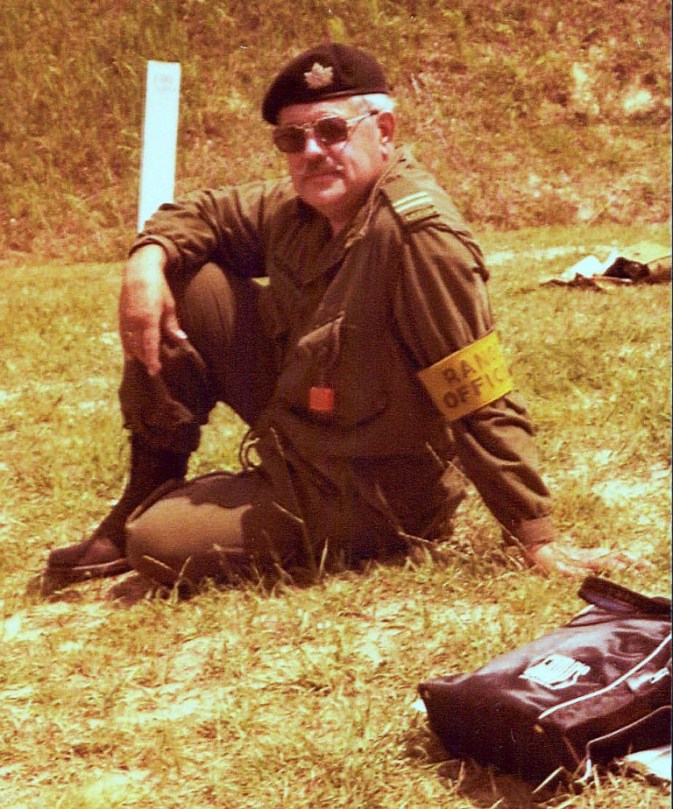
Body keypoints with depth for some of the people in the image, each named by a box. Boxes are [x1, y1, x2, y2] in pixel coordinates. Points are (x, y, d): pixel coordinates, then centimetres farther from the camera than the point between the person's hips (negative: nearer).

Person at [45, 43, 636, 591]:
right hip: (300, 425, 8)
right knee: (184, 282, -2)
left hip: (365, 495, -8)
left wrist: (538, 541, -26)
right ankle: (150, 491, 10)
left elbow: (482, 404, -29)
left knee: (159, 547, -17)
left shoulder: (419, 233, -29)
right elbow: (206, 213, 13)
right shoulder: (304, 206, -3)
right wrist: (148, 258, -10)